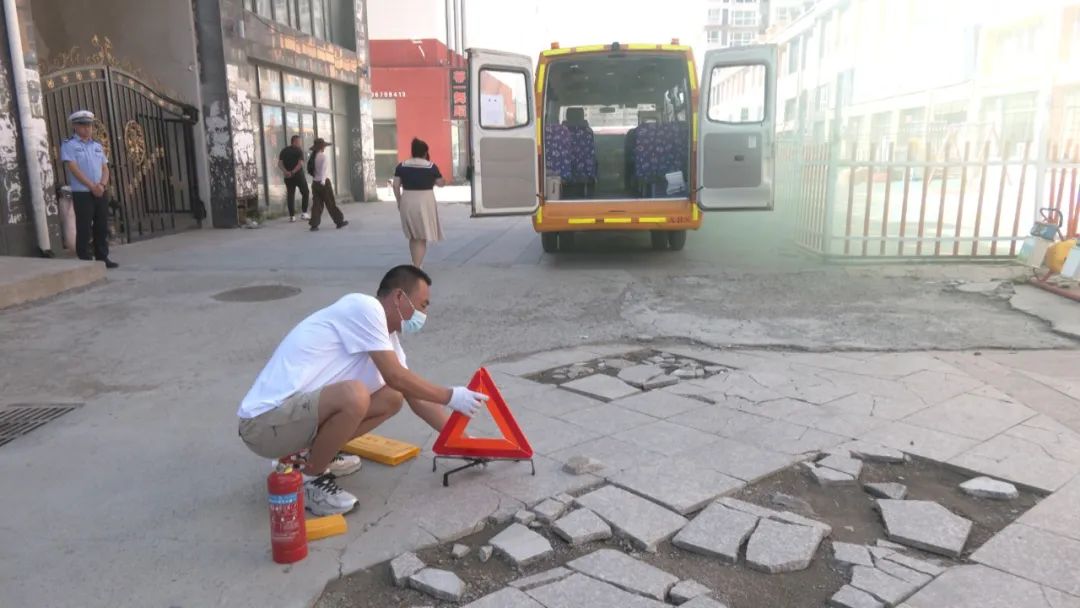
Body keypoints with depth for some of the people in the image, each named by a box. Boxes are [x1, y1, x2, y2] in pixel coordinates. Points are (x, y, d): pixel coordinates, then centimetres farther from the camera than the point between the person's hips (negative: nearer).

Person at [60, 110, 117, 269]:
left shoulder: (97, 146, 15)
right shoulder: (68, 145, -2)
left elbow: (105, 168, 11)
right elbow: (73, 168, -11)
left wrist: (102, 184, -8)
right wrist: (92, 186, -17)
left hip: (101, 193, 5)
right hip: (82, 193, -5)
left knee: (102, 227, 7)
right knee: (84, 229, -4)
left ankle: (102, 258, 14)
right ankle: (85, 261, 1)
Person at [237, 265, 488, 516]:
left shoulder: (386, 335, 11)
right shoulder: (364, 307, -15)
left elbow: (416, 398, 14)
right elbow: (396, 377, -17)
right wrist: (451, 396, -6)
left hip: (300, 411, 9)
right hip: (267, 421, -9)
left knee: (391, 399, 6)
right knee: (354, 394, -33)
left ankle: (319, 453, 16)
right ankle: (307, 478, -8)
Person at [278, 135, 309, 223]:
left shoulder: (284, 151, 9)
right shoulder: (298, 150, -5)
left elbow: (279, 164, -1)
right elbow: (301, 163, -19)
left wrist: (286, 172, -12)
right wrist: (293, 172, -18)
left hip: (288, 177, 4)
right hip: (299, 175, -4)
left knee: (290, 195, 7)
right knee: (305, 193, 10)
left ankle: (292, 216, 4)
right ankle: (303, 213, 3)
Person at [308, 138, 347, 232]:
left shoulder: (313, 156, 9)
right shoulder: (323, 156, -13)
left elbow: (311, 169, 8)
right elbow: (323, 169, -21)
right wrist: (323, 180, -22)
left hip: (314, 182, 7)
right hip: (323, 182, -7)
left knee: (316, 203, 6)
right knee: (331, 203, 3)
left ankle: (314, 224, 1)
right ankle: (339, 222, 14)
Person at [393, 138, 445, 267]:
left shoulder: (402, 166, 2)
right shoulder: (431, 166, -6)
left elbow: (396, 186, 1)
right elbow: (441, 183, 3)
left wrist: (399, 201, 11)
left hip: (407, 202, 3)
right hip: (425, 202, -3)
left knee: (413, 236, 19)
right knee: (422, 237, 2)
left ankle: (416, 265, 27)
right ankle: (417, 268, -5)